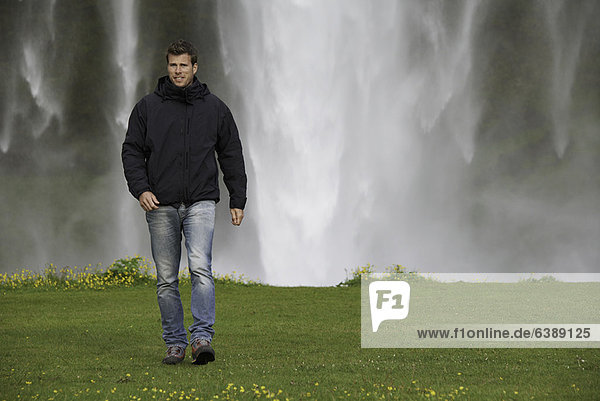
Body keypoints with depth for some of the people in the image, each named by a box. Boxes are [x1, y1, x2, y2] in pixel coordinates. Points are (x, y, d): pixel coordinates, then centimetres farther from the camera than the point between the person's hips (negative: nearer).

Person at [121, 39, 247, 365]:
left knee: (200, 268, -18)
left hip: (200, 203, -1)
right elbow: (132, 151, 7)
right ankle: (175, 343, 10)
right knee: (166, 279, 3)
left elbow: (231, 155, 14)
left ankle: (202, 338, -21)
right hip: (160, 204, 1)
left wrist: (237, 200, 10)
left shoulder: (214, 108, 9)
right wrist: (140, 188, -9)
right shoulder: (147, 107, 7)